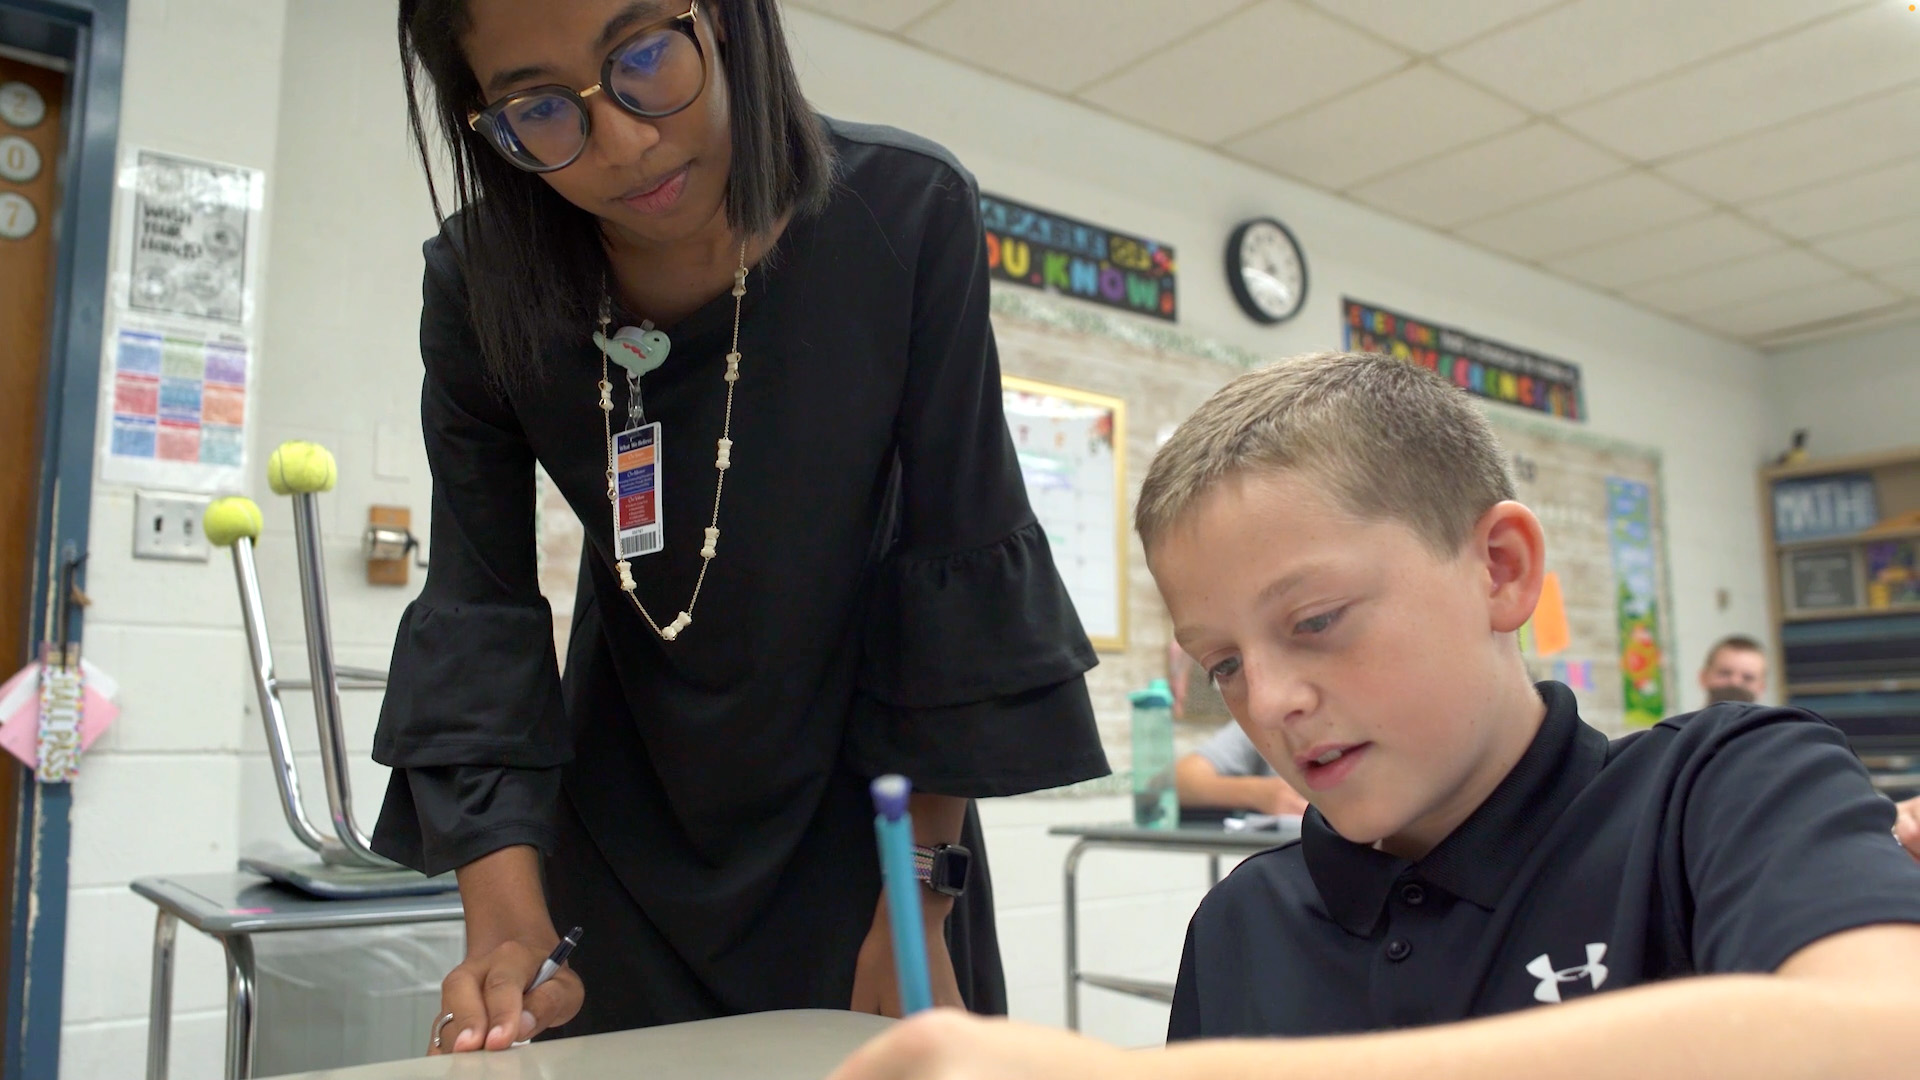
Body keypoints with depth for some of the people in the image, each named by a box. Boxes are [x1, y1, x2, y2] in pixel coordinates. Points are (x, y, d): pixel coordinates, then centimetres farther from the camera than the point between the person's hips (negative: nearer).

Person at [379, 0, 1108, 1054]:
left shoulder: (909, 215, -23)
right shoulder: (481, 289, -17)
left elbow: (960, 564, -18)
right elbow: (479, 607, -14)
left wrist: (922, 902, -15)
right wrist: (507, 926, -24)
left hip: (874, 789, -1)